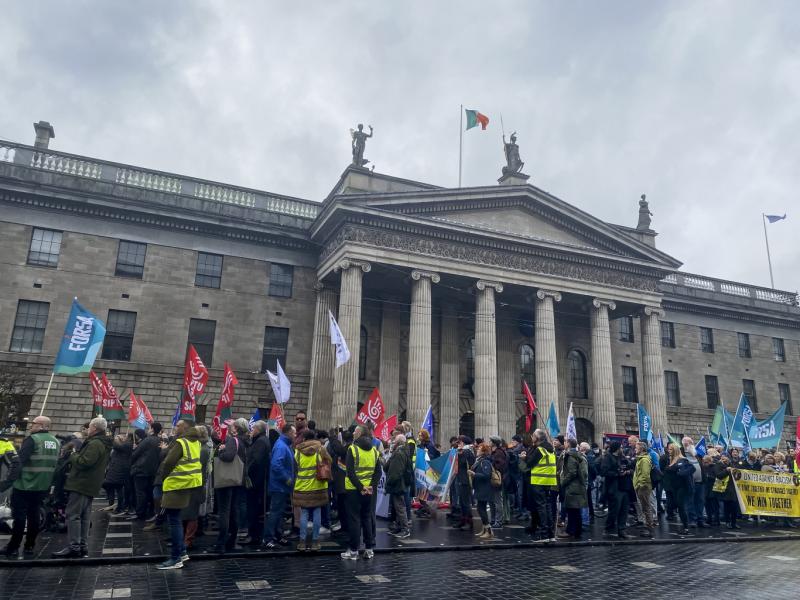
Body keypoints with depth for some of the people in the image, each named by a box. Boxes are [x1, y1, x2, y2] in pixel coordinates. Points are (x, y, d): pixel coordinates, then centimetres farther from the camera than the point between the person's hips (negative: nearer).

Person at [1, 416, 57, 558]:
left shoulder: (32, 440, -13)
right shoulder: (56, 442, 9)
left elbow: (18, 463, -19)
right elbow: (56, 466, 13)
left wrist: (6, 482, -17)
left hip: (24, 486, -6)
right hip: (43, 487, 6)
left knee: (19, 517, 4)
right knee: (34, 516, 13)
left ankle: (13, 547, 12)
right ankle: (29, 547, 17)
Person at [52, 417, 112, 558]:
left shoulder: (95, 444, -16)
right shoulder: (104, 444, 18)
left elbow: (84, 462, -24)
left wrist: (73, 456, -5)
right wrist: (77, 456, 15)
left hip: (81, 484, -10)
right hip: (90, 486, 10)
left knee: (73, 515, -7)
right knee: (84, 517, 14)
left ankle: (74, 547, -7)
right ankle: (83, 546, 18)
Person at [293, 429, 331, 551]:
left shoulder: (298, 451, -3)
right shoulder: (320, 449, -4)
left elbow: (295, 467, 7)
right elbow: (328, 463, 2)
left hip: (302, 487, 0)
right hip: (318, 487, 0)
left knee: (304, 514, 7)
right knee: (317, 514, 6)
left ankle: (302, 542, 8)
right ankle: (315, 541, 9)